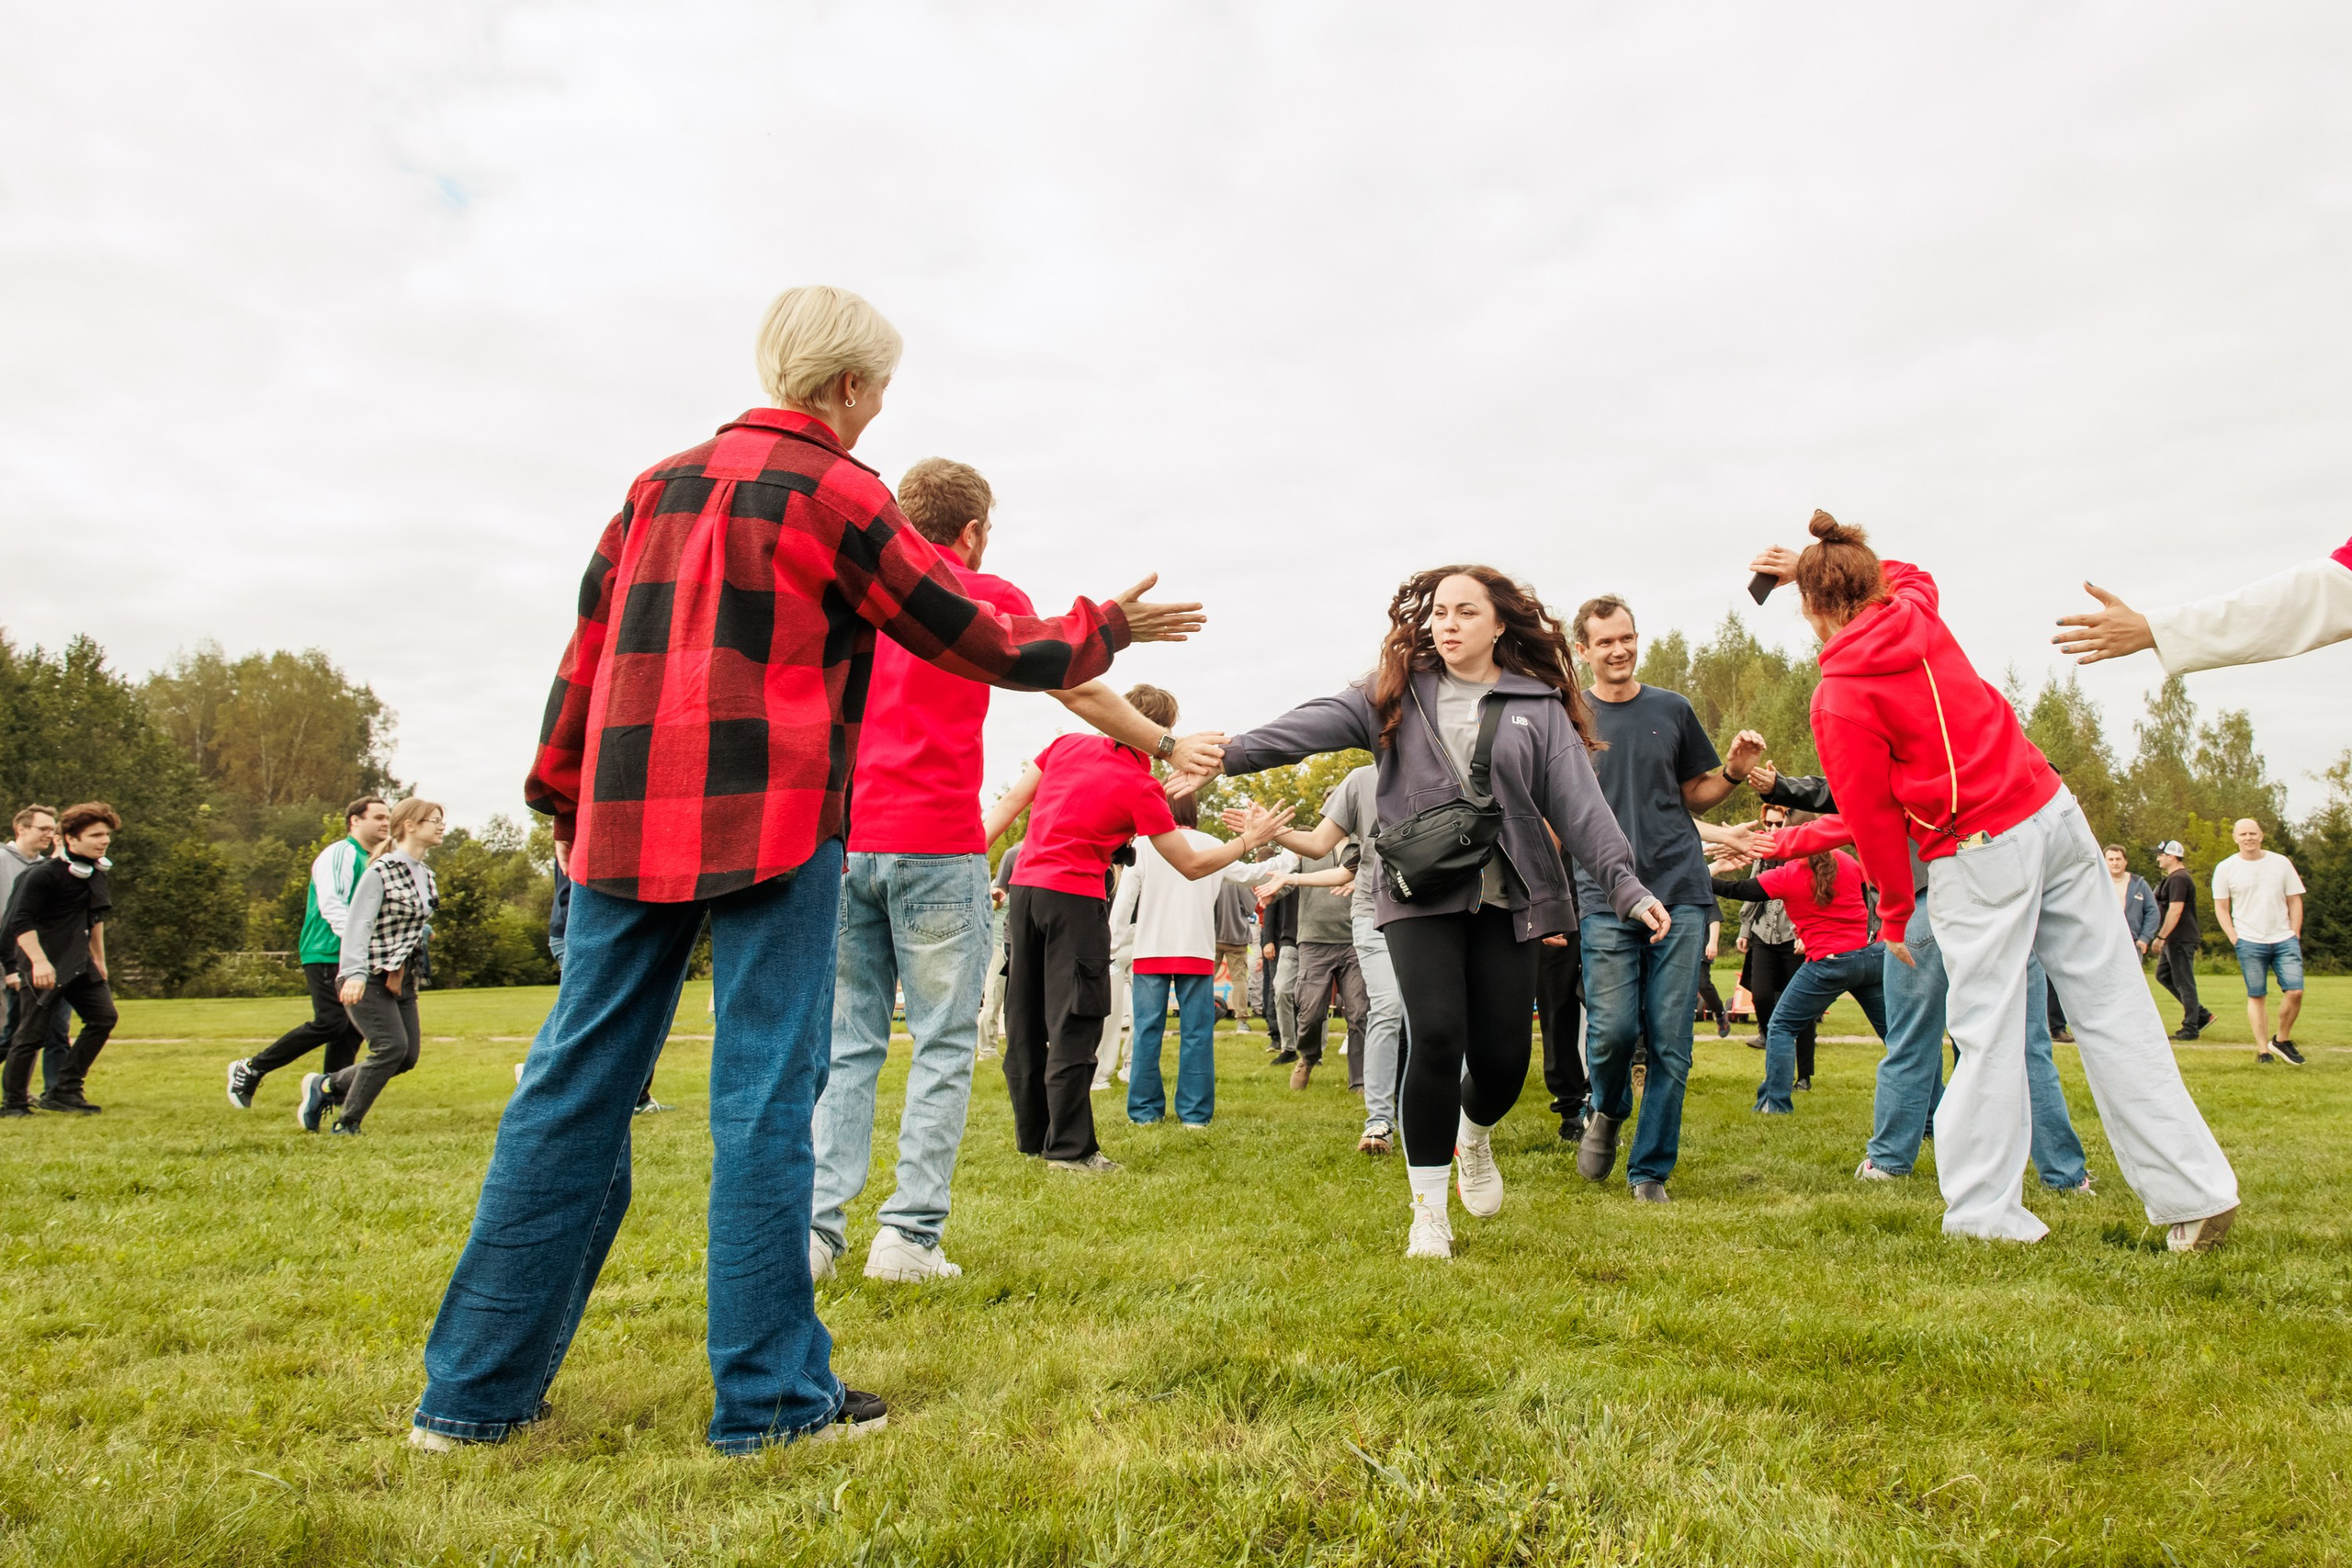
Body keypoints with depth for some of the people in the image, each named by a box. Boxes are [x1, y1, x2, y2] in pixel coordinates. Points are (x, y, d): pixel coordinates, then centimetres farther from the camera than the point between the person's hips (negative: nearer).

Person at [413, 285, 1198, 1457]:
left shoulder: (659, 483, 16)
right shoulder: (835, 492, -1)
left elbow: (587, 646, 17)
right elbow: (981, 646, 2)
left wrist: (562, 798, 23)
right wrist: (1108, 629, 16)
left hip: (626, 823, 6)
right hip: (772, 824, -6)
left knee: (575, 1085, 8)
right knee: (765, 1094, -1)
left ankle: (475, 1391, 15)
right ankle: (768, 1396, 7)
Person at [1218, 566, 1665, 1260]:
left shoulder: (1538, 704, 8)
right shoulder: (1397, 693, 6)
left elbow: (1577, 799, 1)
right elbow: (1317, 722, -9)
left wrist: (1625, 884, -10)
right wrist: (1231, 751, -25)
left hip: (1506, 897, 1)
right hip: (1420, 893, -1)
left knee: (1503, 1056, -1)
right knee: (1436, 1039, -15)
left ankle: (1474, 1136, 38)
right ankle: (1429, 1211, 4)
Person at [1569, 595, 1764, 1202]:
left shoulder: (1672, 710, 12)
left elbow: (1696, 793, 18)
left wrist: (1734, 771, -1)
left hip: (1680, 893, 2)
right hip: (1605, 900, -1)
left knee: (1670, 1042, 0)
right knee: (1613, 1030, -10)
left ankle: (1650, 1170, 12)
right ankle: (1608, 1112, 23)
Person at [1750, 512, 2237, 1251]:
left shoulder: (1839, 699, -10)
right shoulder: (1920, 613, 7)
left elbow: (1873, 818, -6)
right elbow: (1906, 574, 35)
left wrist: (1894, 913, 7)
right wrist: (1815, 562, 29)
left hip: (1978, 857, -6)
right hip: (2052, 811, 6)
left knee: (1990, 1034, 2)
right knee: (2111, 1006, 8)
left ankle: (1984, 1207, 10)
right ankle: (2195, 1194, 13)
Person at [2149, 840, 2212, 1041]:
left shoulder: (2178, 879, -16)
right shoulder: (2173, 878, 17)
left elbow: (2175, 911, -23)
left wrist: (2160, 937, -21)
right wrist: (2163, 938, 22)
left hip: (2181, 940, -11)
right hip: (2174, 940, 11)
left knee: (2184, 983, -5)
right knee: (2163, 975, 15)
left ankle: (2190, 1028, 1)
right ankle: (2201, 1015, 18)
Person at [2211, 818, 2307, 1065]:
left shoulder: (2281, 863, 6)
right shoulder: (2226, 868, 2)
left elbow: (2295, 901, 10)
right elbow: (2221, 908, 5)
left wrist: (2295, 935, 2)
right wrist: (2234, 939, -4)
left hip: (2284, 940, 1)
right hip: (2250, 943, -1)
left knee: (2295, 991, -8)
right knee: (2256, 996, 1)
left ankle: (2282, 1040, 12)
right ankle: (2263, 1049, 7)